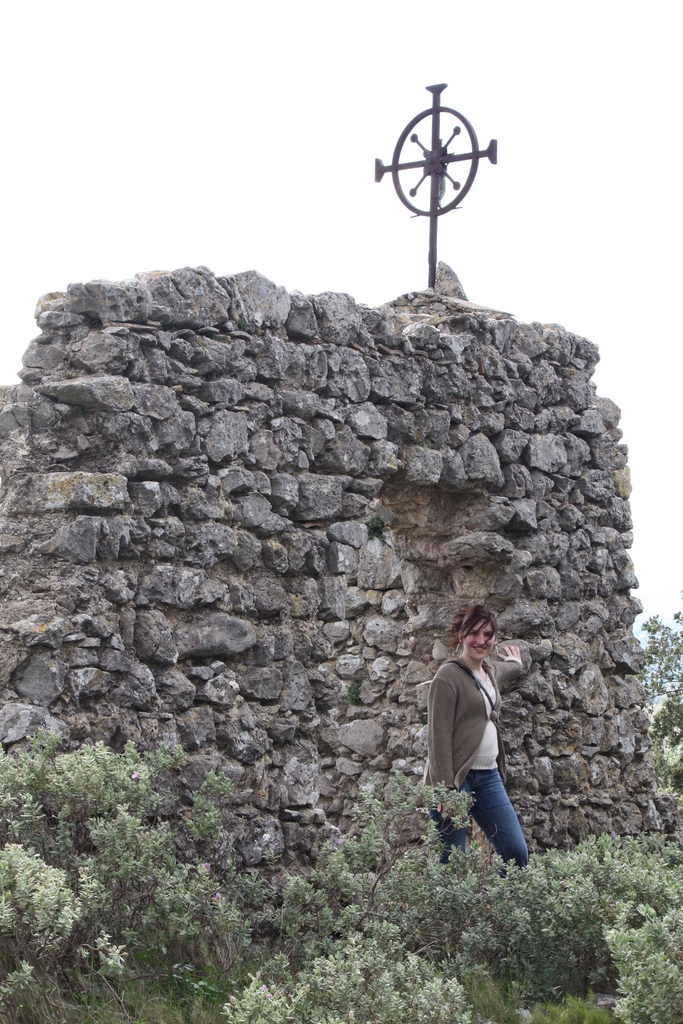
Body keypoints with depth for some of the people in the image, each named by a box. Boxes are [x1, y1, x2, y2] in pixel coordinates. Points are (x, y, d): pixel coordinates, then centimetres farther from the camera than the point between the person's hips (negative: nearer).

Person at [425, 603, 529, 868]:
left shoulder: (491, 670, 15)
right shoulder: (448, 676, -10)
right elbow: (438, 737, -16)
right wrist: (445, 790, -21)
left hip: (488, 776, 8)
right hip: (455, 777, -8)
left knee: (517, 853, 0)